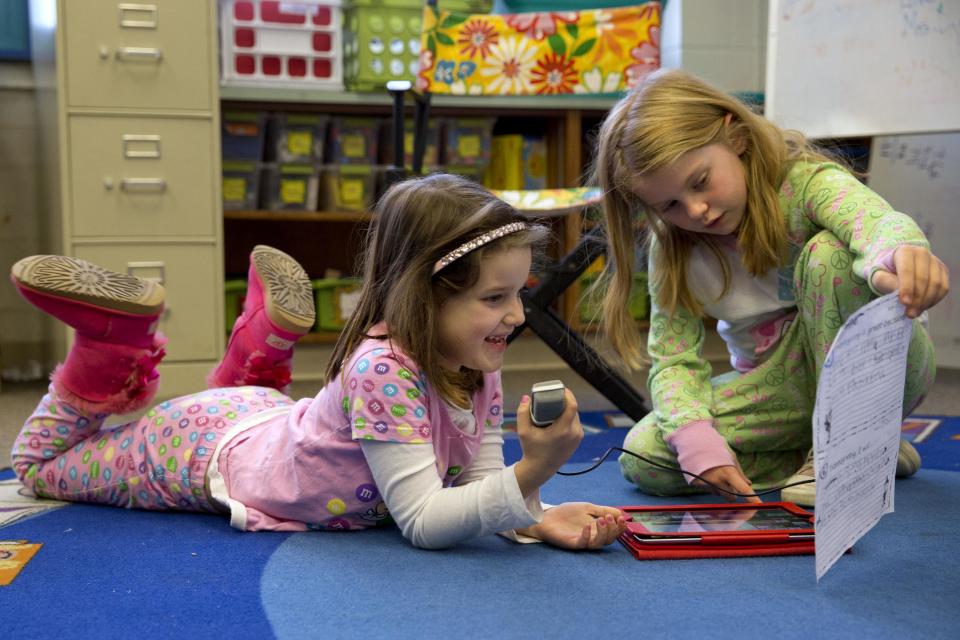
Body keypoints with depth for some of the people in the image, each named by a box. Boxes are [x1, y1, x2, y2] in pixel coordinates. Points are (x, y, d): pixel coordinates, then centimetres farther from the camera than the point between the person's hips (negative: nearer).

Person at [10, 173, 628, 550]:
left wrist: (541, 518, -33)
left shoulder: (479, 372, -16)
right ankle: (115, 342, 13)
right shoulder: (382, 369, -41)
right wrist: (531, 474, -52)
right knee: (39, 466, 17)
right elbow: (423, 522, -41)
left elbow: (480, 488, -14)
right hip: (209, 449, -6)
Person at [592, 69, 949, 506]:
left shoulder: (805, 180, -20)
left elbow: (876, 220, -43)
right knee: (641, 456, -16)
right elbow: (674, 362, -8)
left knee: (828, 253, -33)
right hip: (779, 389, 5)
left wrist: (897, 256, -69)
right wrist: (697, 441, -29)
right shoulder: (672, 253, -7)